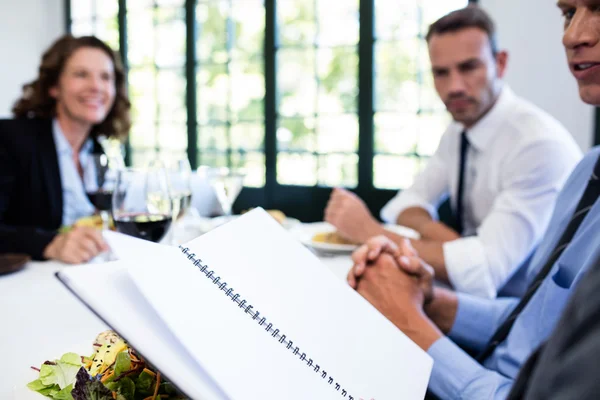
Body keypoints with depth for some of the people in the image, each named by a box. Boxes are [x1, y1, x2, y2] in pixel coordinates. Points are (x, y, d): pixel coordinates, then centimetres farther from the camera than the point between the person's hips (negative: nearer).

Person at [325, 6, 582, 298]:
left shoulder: (540, 144, -24)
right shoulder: (460, 129, 2)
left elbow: (485, 272, -30)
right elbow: (407, 204, 7)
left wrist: (370, 231, -24)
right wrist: (434, 231, -16)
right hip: (481, 295, 7)